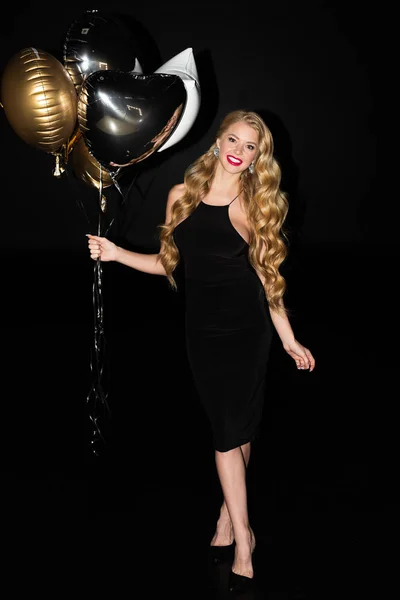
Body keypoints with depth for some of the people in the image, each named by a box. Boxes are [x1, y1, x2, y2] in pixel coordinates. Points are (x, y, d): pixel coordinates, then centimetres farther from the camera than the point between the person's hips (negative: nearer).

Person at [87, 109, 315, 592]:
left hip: (246, 327, -1)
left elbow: (267, 276, 3)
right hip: (201, 328, 1)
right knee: (228, 428, 3)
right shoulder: (182, 194, 4)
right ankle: (242, 539, 9)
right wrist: (116, 253, -2)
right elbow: (169, 262, 10)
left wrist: (289, 339, 3)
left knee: (234, 427, 2)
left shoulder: (254, 204, -1)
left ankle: (228, 519, 20)